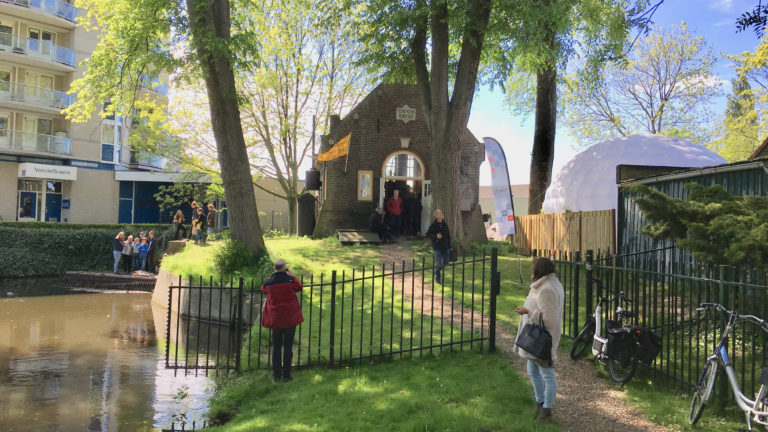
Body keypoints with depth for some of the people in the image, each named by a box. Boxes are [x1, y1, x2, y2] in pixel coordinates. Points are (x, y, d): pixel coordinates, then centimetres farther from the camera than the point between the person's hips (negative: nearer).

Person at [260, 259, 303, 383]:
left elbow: (263, 289, 15)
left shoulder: (268, 283, -7)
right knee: (288, 346, 7)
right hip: (290, 317, -1)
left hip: (275, 318, 2)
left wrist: (271, 276, 16)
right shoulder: (290, 280, -13)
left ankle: (276, 375, 16)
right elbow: (299, 287, 7)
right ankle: (286, 375, 10)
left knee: (276, 347, 12)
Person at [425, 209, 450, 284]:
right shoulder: (433, 225, -11)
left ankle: (437, 270, 35)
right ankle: (437, 277, 17)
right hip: (437, 247, -5)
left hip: (445, 246, 5)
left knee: (446, 262, 9)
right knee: (438, 263, -1)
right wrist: (436, 236, -24)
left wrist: (449, 246, 13)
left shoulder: (445, 223, 5)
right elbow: (428, 234, -8)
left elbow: (448, 235, 13)